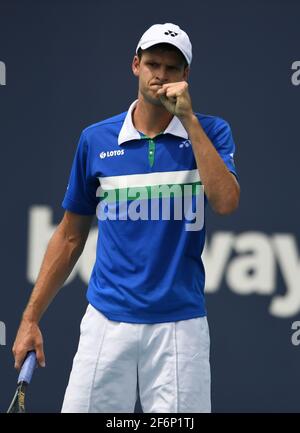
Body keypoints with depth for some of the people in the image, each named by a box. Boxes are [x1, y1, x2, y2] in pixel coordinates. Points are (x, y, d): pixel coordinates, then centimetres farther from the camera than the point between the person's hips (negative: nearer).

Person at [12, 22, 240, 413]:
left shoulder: (210, 132, 3)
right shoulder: (96, 139, 7)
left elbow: (226, 202, -15)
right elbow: (70, 237, 12)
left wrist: (188, 119, -12)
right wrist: (30, 319, 8)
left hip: (179, 325, -1)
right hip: (107, 322, 1)